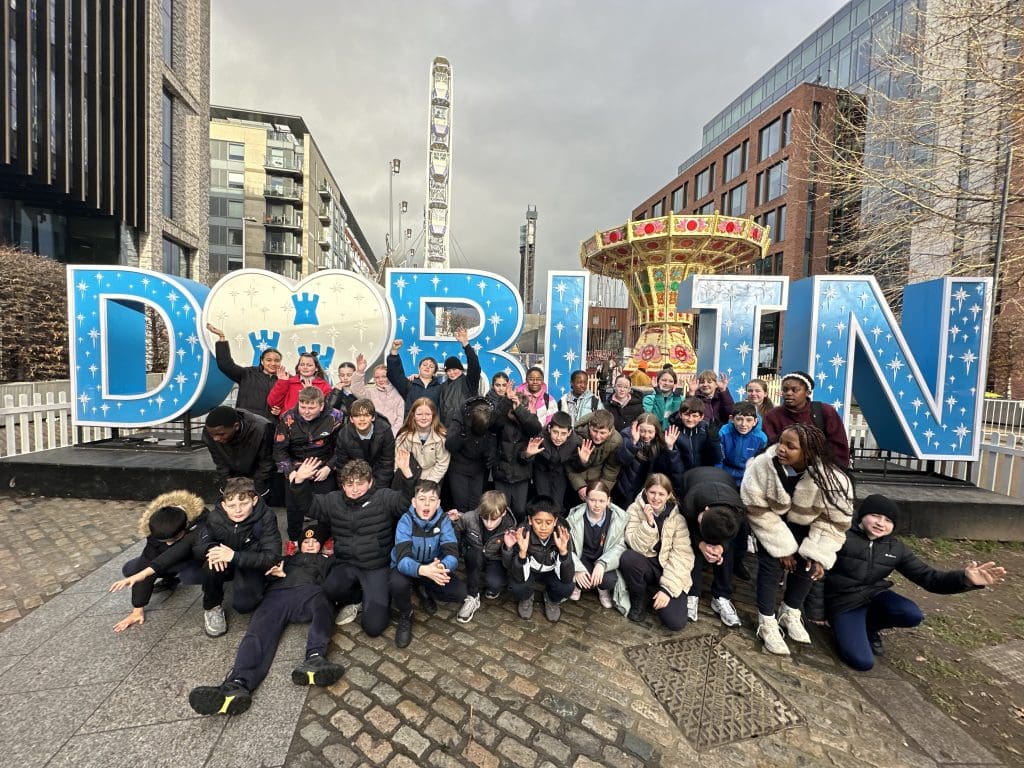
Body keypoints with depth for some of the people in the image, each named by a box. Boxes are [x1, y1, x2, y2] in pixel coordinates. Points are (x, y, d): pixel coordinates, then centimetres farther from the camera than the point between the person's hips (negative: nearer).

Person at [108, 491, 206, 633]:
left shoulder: (200, 522, -38)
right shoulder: (157, 530, -23)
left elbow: (178, 551, -50)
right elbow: (147, 561, -20)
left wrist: (144, 573, -57)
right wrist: (138, 609, -17)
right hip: (179, 561, 5)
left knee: (189, 575, -37)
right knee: (130, 569, -10)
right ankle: (171, 579, 12)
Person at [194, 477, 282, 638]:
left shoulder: (266, 517, -27)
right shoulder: (215, 517, -18)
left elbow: (272, 557, -29)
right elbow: (197, 548, -8)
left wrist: (234, 556, -40)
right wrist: (211, 549, -33)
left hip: (253, 565, -2)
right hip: (225, 565, 2)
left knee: (243, 604, -24)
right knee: (212, 566, -30)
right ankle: (212, 607, -2)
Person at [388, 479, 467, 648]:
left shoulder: (443, 520, -19)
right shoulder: (406, 520, -24)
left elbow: (452, 554, -27)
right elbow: (403, 559, -36)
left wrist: (442, 566, -52)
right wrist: (424, 570, -57)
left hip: (434, 567, 2)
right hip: (408, 568, -2)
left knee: (460, 593, -18)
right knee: (397, 583, -35)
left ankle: (426, 592, 14)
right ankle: (405, 616, 0)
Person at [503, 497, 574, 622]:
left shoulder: (563, 535, -28)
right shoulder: (522, 534, -31)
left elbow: (567, 578, -31)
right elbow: (519, 577, -31)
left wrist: (563, 550, -47)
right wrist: (522, 551, -49)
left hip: (551, 572, 1)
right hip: (529, 571, -1)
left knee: (567, 587, -29)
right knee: (516, 588, -31)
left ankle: (551, 600, 9)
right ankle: (526, 598, 8)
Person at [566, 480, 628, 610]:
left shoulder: (619, 517, -15)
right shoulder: (575, 516, -16)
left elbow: (620, 546, -13)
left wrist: (602, 563, -29)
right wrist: (577, 568, -29)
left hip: (604, 560, 0)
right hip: (582, 558, 0)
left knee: (609, 580, -29)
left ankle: (603, 589, 11)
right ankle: (578, 585, 11)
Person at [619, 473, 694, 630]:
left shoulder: (678, 515, -9)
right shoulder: (635, 509, -9)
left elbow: (682, 554, -13)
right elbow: (637, 547, -16)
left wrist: (668, 588, -19)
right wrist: (649, 523, -31)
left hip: (669, 570, 0)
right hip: (646, 565, 1)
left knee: (675, 622, -20)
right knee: (627, 558, -33)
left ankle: (654, 593, 12)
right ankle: (639, 598, -3)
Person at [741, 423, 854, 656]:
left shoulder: (832, 478, -32)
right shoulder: (763, 465, -37)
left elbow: (834, 520, -16)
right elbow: (757, 510, -25)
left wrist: (819, 554, -20)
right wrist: (782, 547, -21)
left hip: (803, 524, 2)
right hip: (771, 518, -2)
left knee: (807, 565, -2)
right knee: (771, 565, -11)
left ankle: (790, 614, 25)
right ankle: (767, 624, 7)